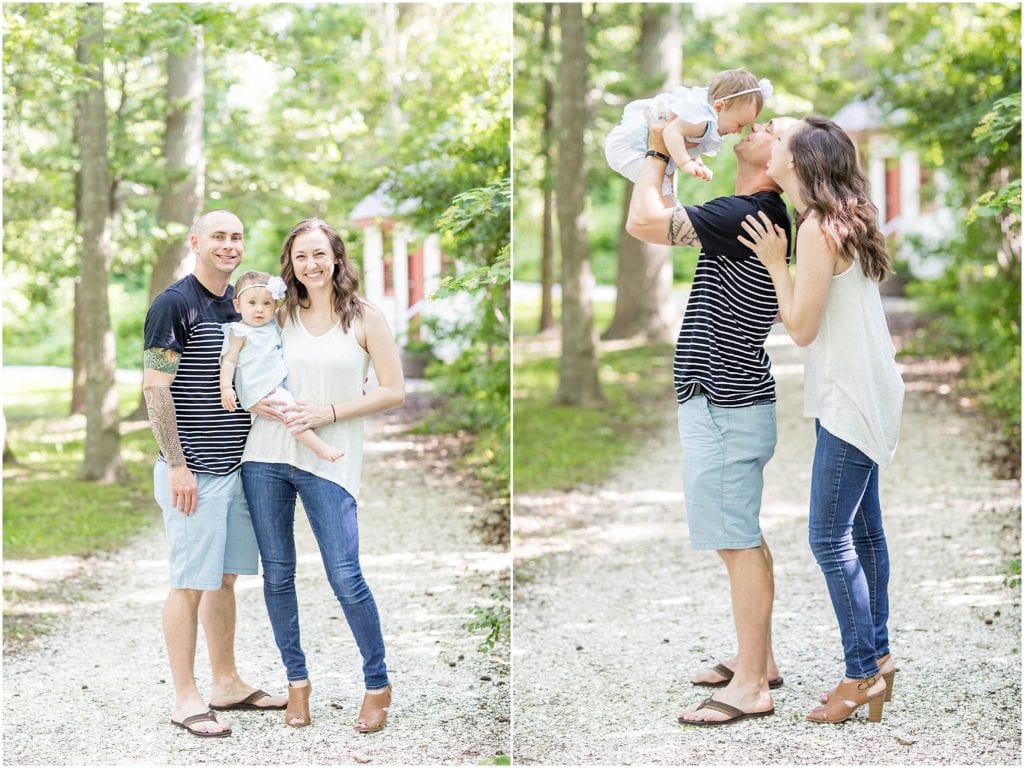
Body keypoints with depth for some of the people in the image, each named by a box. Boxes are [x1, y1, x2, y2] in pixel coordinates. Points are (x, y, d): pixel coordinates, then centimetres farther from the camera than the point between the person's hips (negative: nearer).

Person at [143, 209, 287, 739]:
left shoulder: (242, 305, 13)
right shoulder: (173, 305, -10)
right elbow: (155, 390, -14)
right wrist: (176, 465, -18)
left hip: (237, 466, 8)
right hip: (193, 471, -8)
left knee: (225, 577, 14)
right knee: (190, 584, -3)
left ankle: (227, 684, 24)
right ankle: (186, 699, 2)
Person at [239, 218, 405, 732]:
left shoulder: (364, 318, 1)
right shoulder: (280, 314, 9)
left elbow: (393, 391, -1)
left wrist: (330, 412, -12)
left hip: (328, 460, -3)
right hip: (267, 456, 4)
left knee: (345, 578, -7)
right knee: (277, 574, 7)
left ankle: (378, 685, 8)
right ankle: (296, 681, 21)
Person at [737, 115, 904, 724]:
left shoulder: (818, 229, -17)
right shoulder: (849, 220, 11)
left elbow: (802, 327, -16)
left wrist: (774, 261, -10)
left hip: (849, 400, -10)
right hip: (862, 395, 10)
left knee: (830, 535, -7)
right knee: (864, 529, 13)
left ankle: (864, 673, -3)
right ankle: (878, 657, 19)